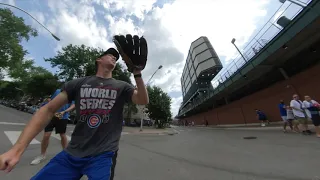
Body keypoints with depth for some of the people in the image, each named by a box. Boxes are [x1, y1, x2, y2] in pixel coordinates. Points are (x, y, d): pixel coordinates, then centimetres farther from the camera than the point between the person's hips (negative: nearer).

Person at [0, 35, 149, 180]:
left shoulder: (121, 86, -3)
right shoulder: (78, 83, 3)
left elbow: (143, 101, -15)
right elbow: (48, 110, 4)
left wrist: (137, 72, -29)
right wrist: (17, 148, -3)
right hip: (71, 154, 3)